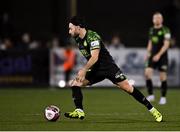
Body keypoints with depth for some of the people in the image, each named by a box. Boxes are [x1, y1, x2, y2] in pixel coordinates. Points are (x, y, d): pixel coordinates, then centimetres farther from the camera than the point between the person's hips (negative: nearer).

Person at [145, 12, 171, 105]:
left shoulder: (165, 30, -9)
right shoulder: (151, 30, 10)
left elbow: (166, 45, -14)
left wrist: (159, 55, -21)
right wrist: (148, 53, 9)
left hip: (162, 56, -5)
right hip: (153, 56, 5)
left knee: (163, 77, -1)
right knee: (147, 73, -11)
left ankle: (163, 97, 12)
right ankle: (151, 95, -2)